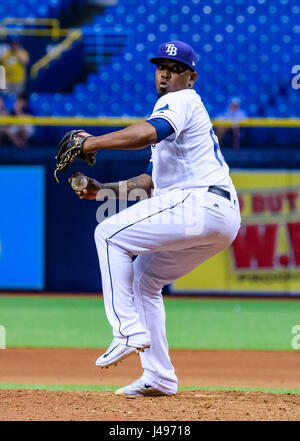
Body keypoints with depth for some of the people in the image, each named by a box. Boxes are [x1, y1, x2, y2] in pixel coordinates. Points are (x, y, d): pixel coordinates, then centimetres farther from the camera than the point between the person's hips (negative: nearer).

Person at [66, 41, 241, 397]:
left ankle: (129, 331, -16)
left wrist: (94, 143, -23)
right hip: (222, 220, 10)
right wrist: (102, 189, 21)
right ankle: (160, 378, 14)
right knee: (143, 277, 18)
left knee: (109, 234, -7)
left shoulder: (181, 101, -2)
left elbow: (149, 132, -26)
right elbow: (152, 181, 30)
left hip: (203, 204, -10)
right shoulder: (183, 111, 30)